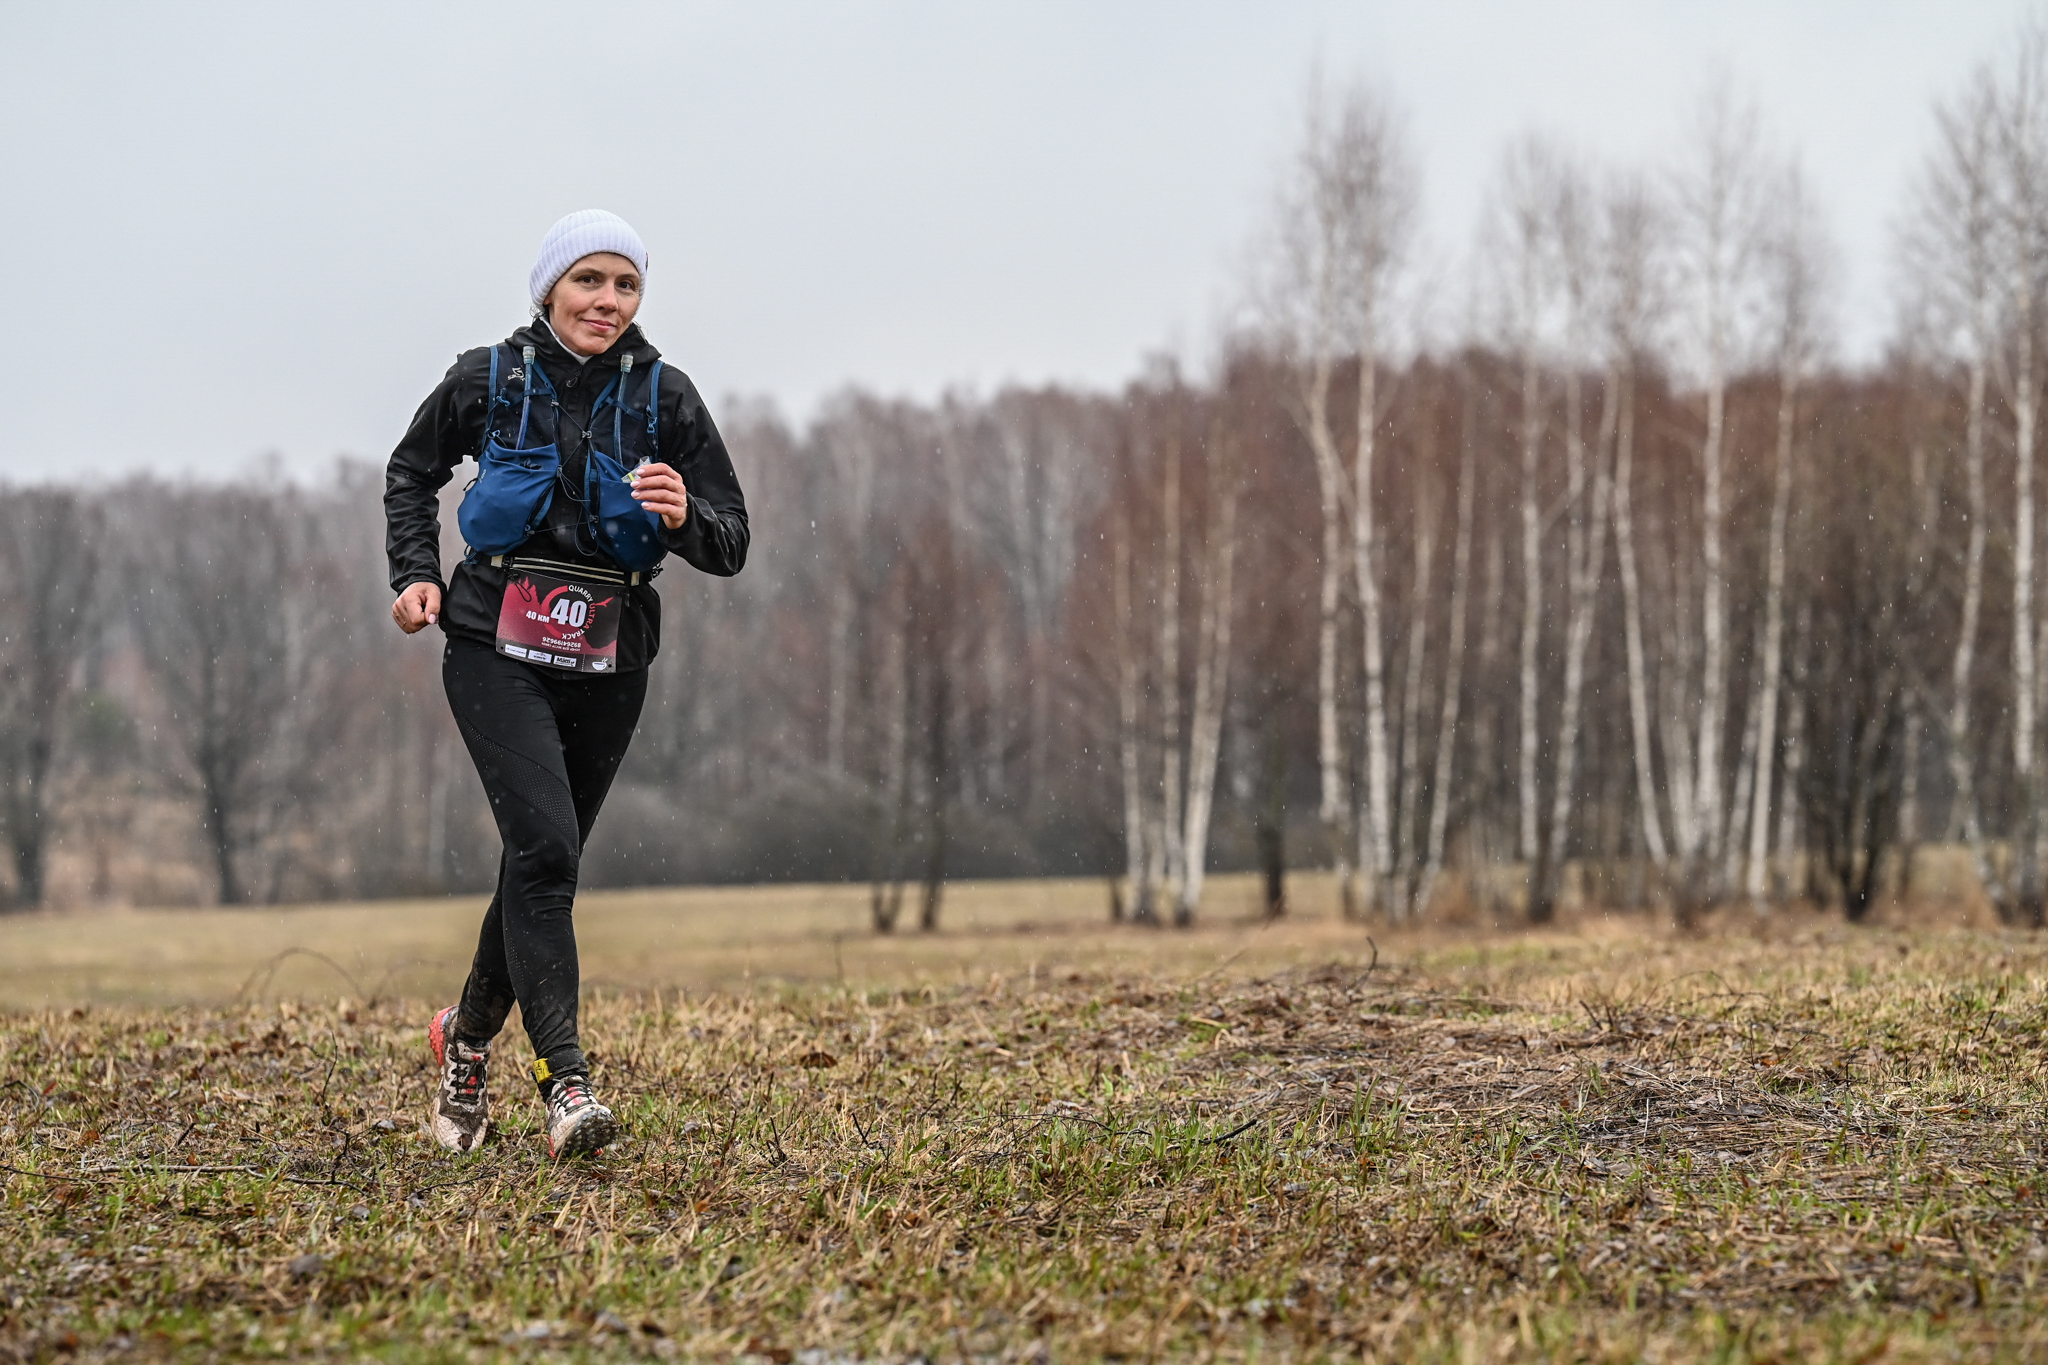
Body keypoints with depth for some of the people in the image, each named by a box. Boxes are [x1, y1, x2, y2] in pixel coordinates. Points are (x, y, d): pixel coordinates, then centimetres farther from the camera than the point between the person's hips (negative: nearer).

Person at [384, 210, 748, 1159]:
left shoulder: (664, 397, 0)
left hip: (608, 661, 2)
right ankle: (564, 1084, -25)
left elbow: (731, 546, 0)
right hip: (496, 645, -2)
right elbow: (412, 474, 18)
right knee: (544, 843, -21)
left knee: (543, 863, 11)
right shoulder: (487, 381, 0)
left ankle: (469, 1032, 39)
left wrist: (684, 517, -21)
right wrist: (415, 574, 4)